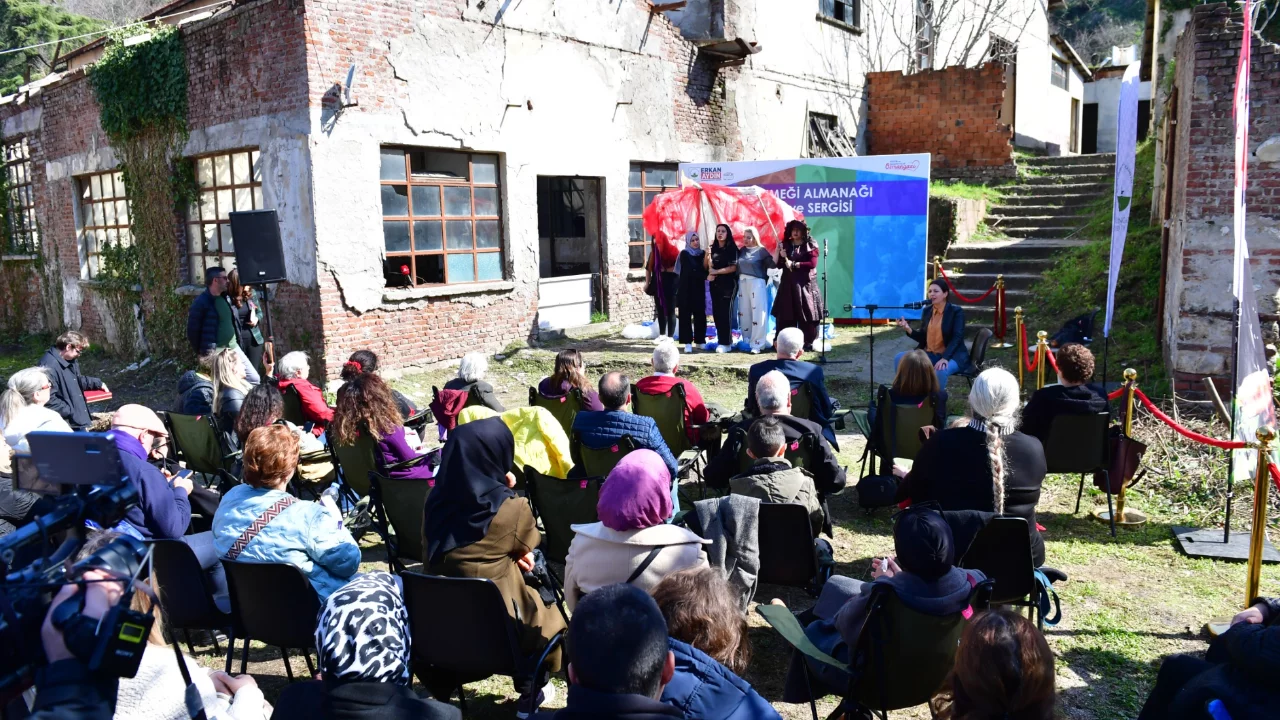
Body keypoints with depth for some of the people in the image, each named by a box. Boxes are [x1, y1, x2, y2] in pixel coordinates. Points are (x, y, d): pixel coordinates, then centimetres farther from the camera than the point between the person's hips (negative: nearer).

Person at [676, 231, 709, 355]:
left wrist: (706, 257, -14)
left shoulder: (702, 253, 11)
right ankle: (688, 342, -5)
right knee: (686, 314, -5)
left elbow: (705, 269, 3)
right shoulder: (684, 254, -4)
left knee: (700, 314, 3)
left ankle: (700, 341, 13)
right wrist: (706, 276, -21)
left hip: (699, 289, 4)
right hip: (686, 288, -4)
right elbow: (691, 270, -15)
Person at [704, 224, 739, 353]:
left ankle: (726, 343, -9)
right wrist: (707, 254, -6)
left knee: (725, 312, -9)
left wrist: (716, 271, -11)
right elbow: (705, 266, 12)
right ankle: (720, 340, 11)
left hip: (728, 284, -6)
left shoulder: (732, 248, -4)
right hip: (715, 284, 6)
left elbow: (733, 267, -12)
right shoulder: (713, 248, 12)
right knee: (716, 313, 4)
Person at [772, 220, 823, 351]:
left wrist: (794, 264, -11)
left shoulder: (810, 245, 1)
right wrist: (782, 257, -10)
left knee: (805, 313, -4)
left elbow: (812, 264, -10)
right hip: (788, 284, 4)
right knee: (786, 314, 1)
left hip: (805, 284, -4)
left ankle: (808, 343, 0)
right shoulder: (785, 245, 12)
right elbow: (779, 265, 10)